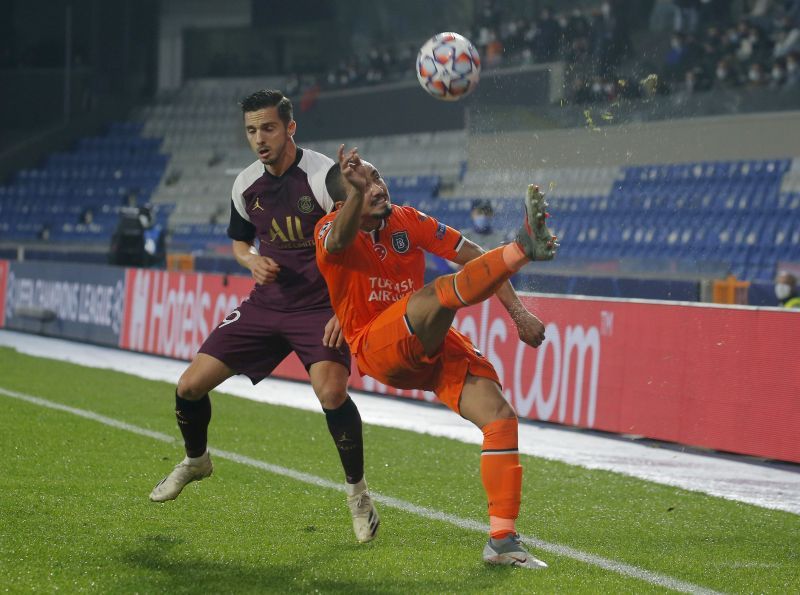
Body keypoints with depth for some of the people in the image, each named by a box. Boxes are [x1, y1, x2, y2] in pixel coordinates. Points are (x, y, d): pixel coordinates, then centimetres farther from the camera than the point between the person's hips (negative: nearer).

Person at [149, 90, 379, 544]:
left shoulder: (325, 175, -16)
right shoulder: (246, 184, 3)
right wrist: (252, 260, -4)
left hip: (322, 306, -6)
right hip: (267, 303, 6)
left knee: (331, 390, -31)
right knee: (190, 386, 0)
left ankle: (358, 491, -9)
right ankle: (196, 461, 32)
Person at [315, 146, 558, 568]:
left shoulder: (407, 220, 6)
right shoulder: (331, 228, -9)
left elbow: (475, 260, 9)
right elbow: (337, 242, -37)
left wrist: (517, 313, -1)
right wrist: (356, 194, -56)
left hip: (430, 344, 5)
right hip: (377, 351, -5)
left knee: (501, 417, -12)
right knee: (437, 293, -33)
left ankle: (502, 541, -11)